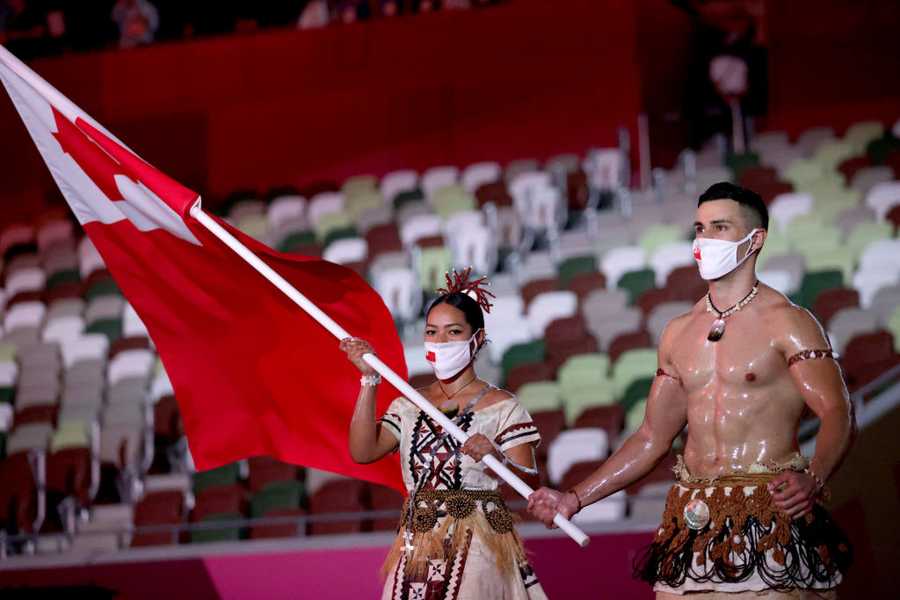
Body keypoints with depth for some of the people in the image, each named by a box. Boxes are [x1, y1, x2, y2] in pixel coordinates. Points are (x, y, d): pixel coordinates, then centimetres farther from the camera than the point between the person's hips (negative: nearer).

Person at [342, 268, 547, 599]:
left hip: (477, 550, -4)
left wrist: (497, 459, -28)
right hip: (417, 552, 4)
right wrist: (369, 379, -8)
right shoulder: (409, 406, 12)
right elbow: (363, 451, -3)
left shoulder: (502, 407, -1)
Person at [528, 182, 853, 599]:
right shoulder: (678, 333, 15)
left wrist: (812, 479, -33)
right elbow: (651, 438, 19)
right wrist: (575, 499, 12)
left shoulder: (785, 322, -3)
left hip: (768, 516, -5)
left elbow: (837, 415, -13)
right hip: (693, 518, 5)